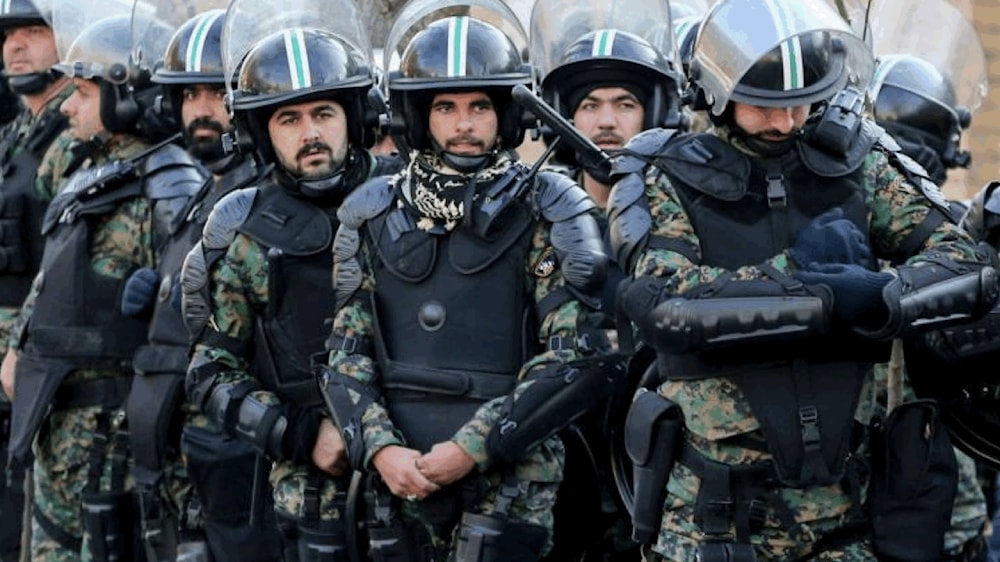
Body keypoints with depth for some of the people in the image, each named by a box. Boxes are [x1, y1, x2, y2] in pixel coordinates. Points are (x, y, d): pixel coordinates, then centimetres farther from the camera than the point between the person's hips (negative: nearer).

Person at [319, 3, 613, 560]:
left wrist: (474, 446, -14)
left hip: (510, 478, -3)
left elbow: (579, 357, -8)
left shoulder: (546, 214, -2)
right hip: (401, 475, 3)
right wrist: (380, 448, -9)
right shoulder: (374, 217, 8)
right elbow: (347, 351, 8)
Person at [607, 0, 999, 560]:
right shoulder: (669, 181, -3)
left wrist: (877, 297, -22)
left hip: (844, 498, 3)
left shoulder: (858, 168, 5)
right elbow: (665, 305, -21)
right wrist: (796, 270, -18)